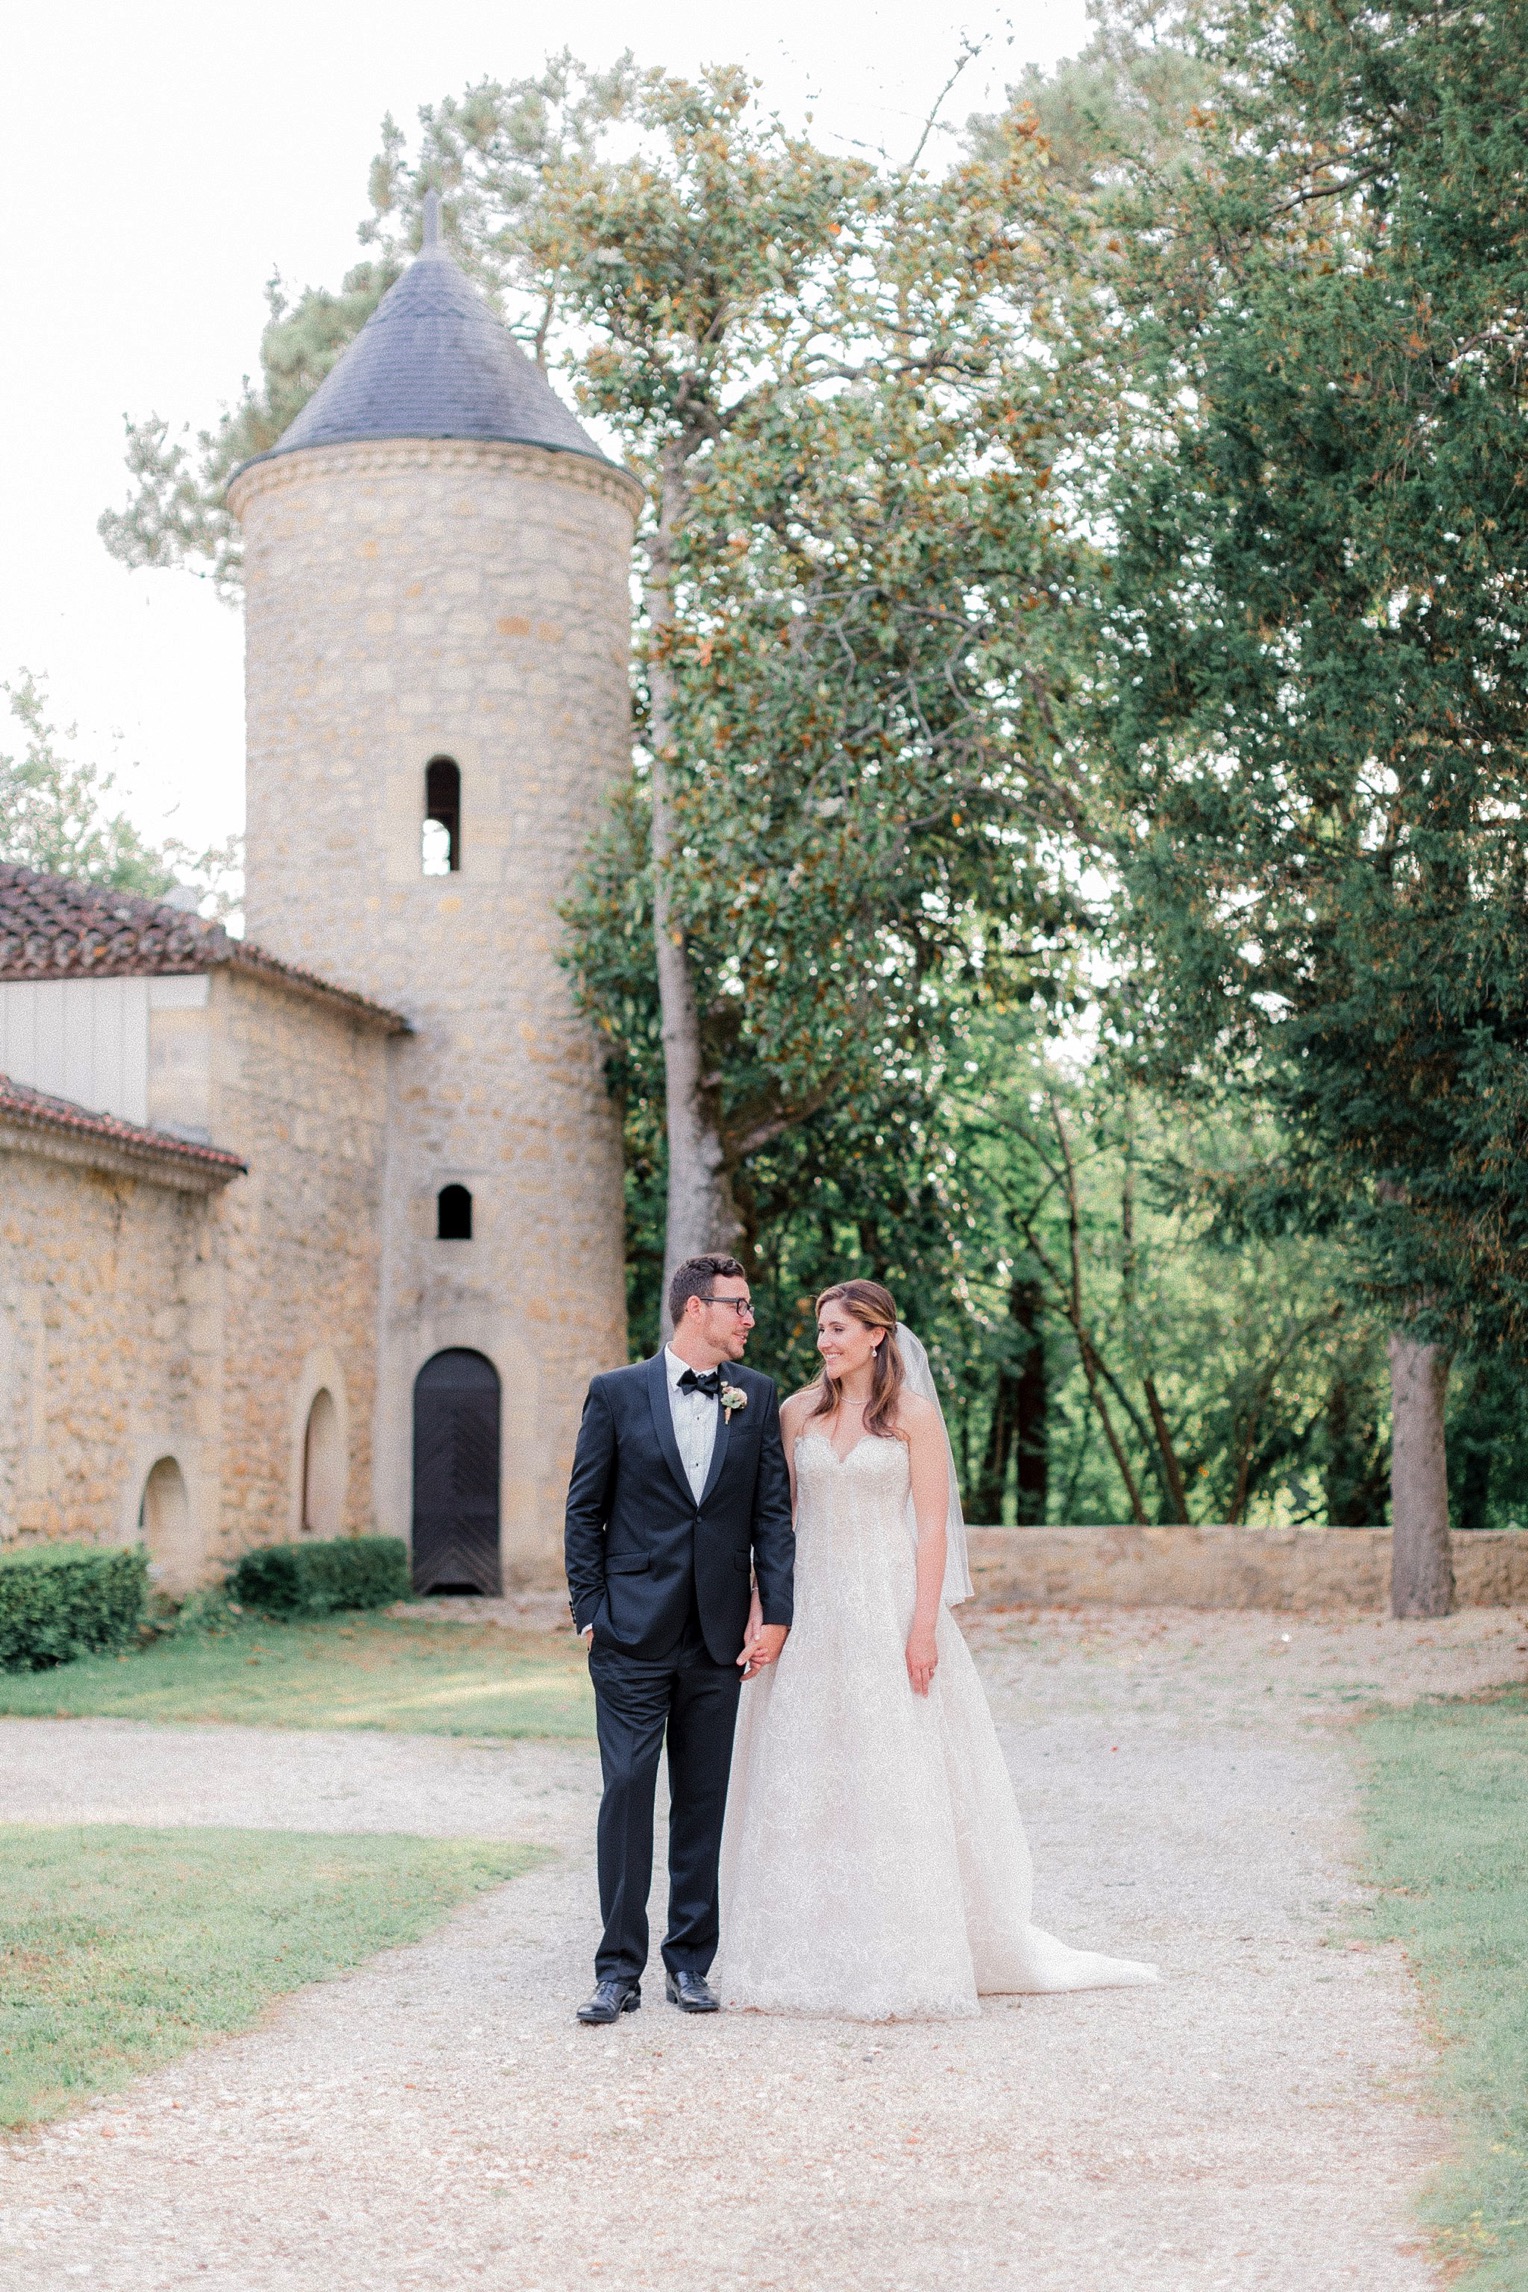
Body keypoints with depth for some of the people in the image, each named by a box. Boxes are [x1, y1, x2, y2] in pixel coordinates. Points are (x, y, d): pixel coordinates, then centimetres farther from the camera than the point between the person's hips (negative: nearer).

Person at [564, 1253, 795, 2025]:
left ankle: (690, 1961, 15)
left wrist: (774, 1613, -2)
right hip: (634, 1633, -3)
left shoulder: (757, 1398, 7)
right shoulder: (618, 1394, 0)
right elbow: (584, 1511, 3)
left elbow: (772, 1512, 7)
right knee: (627, 1791, -5)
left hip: (718, 1636, 3)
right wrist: (590, 1611, -3)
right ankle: (619, 1969, 1)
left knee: (704, 1801, 7)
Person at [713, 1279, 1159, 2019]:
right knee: (801, 1784, 3)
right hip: (810, 1611, 3)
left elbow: (932, 1525, -5)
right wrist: (762, 1609, 1)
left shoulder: (912, 1415, -2)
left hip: (889, 1605, -3)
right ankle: (807, 1954, 10)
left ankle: (902, 1962, 3)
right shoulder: (798, 1413, 8)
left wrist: (924, 1625, -13)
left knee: (893, 1779, -3)